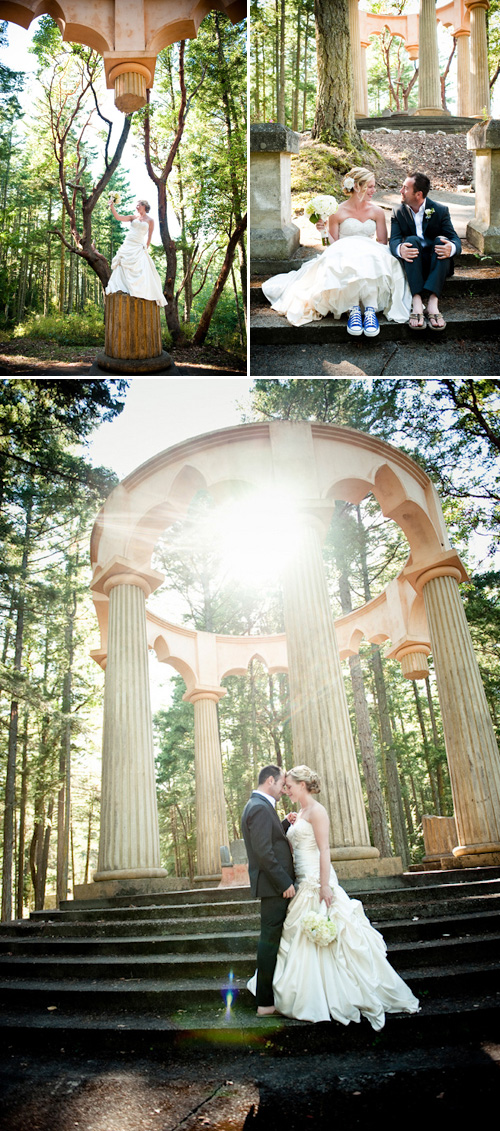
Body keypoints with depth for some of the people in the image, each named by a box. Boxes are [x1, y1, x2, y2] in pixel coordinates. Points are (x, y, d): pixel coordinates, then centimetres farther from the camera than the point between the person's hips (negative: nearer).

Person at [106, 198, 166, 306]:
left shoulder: (150, 220, 9)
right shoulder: (133, 217, 12)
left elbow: (149, 237, 11)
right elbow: (118, 217, 4)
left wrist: (146, 248, 7)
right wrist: (112, 206, -8)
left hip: (139, 247, -2)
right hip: (128, 245, 2)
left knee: (140, 270, -14)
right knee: (124, 267, -5)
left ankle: (142, 292, -15)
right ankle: (121, 289, -5)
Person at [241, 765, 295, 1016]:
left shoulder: (258, 805, 15)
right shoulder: (260, 808, -19)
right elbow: (263, 852, -24)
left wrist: (286, 824, 10)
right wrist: (285, 883, -20)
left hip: (276, 885, 11)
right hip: (273, 885, -11)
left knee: (272, 939, 18)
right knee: (270, 939, -3)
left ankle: (267, 994, 29)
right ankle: (266, 1002, 6)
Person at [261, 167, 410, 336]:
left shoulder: (377, 211, 12)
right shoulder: (338, 212, 4)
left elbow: (383, 241, 10)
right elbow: (333, 243, 5)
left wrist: (367, 248, -9)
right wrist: (324, 231, -13)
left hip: (371, 254, 2)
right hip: (343, 254, -2)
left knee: (371, 261, -37)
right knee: (348, 264, -40)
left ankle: (370, 310, -49)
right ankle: (353, 310, -45)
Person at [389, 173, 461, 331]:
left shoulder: (440, 210, 1)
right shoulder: (398, 213, 6)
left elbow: (455, 240, -8)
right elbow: (393, 240, -8)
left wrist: (451, 248, -35)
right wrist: (400, 249, -35)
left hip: (436, 264, 0)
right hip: (412, 264, 1)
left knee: (442, 241, -29)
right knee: (411, 240, -28)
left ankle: (433, 302, -46)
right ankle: (416, 303, -46)